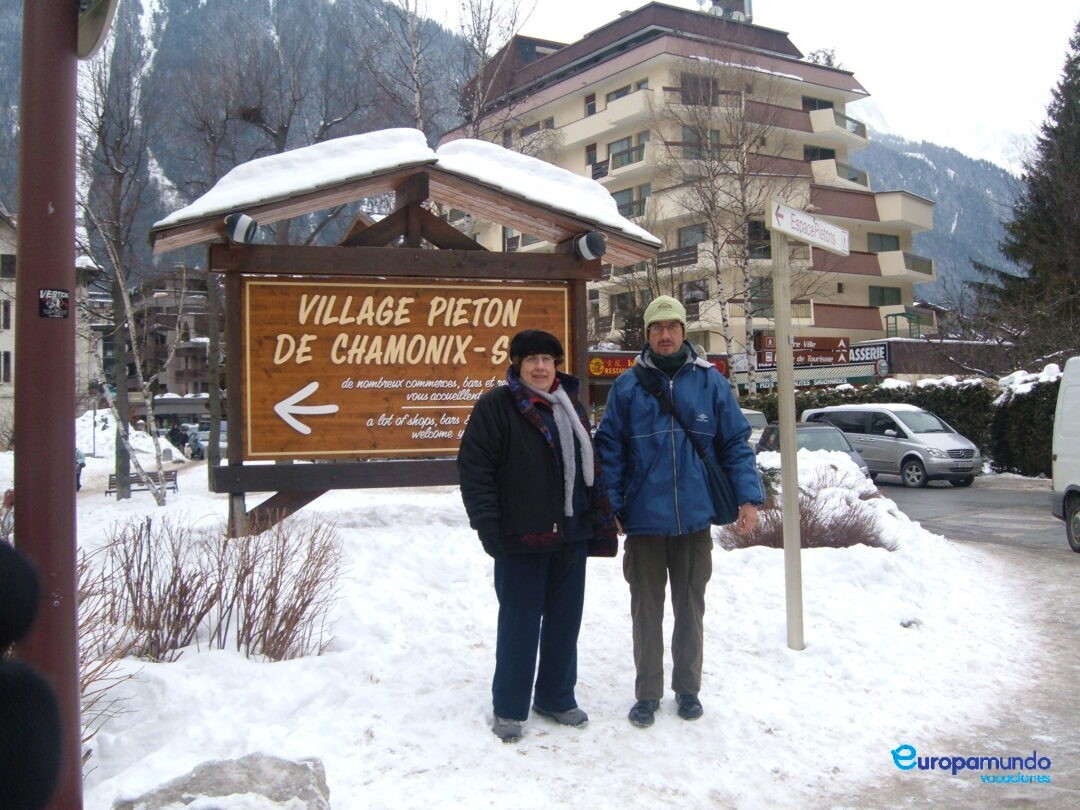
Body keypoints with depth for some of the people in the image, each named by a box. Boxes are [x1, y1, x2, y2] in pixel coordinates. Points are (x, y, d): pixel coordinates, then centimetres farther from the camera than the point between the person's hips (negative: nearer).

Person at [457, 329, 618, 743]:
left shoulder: (571, 407, 13)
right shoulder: (495, 406, -7)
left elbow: (590, 468, 18)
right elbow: (474, 468, -12)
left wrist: (601, 525, 13)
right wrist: (489, 526, -18)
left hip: (571, 535, 6)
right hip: (521, 538, -6)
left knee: (565, 619, 13)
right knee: (519, 623, 2)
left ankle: (557, 697, 29)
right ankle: (509, 708, 18)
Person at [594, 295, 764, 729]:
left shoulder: (711, 382, 2)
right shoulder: (627, 385, 0)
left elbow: (735, 444, 3)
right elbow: (610, 450, -1)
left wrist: (748, 497, -7)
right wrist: (609, 509, -9)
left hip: (695, 519, 1)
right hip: (644, 520, 0)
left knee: (690, 610, 14)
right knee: (647, 612, 10)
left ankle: (687, 688, 30)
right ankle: (647, 693, 24)